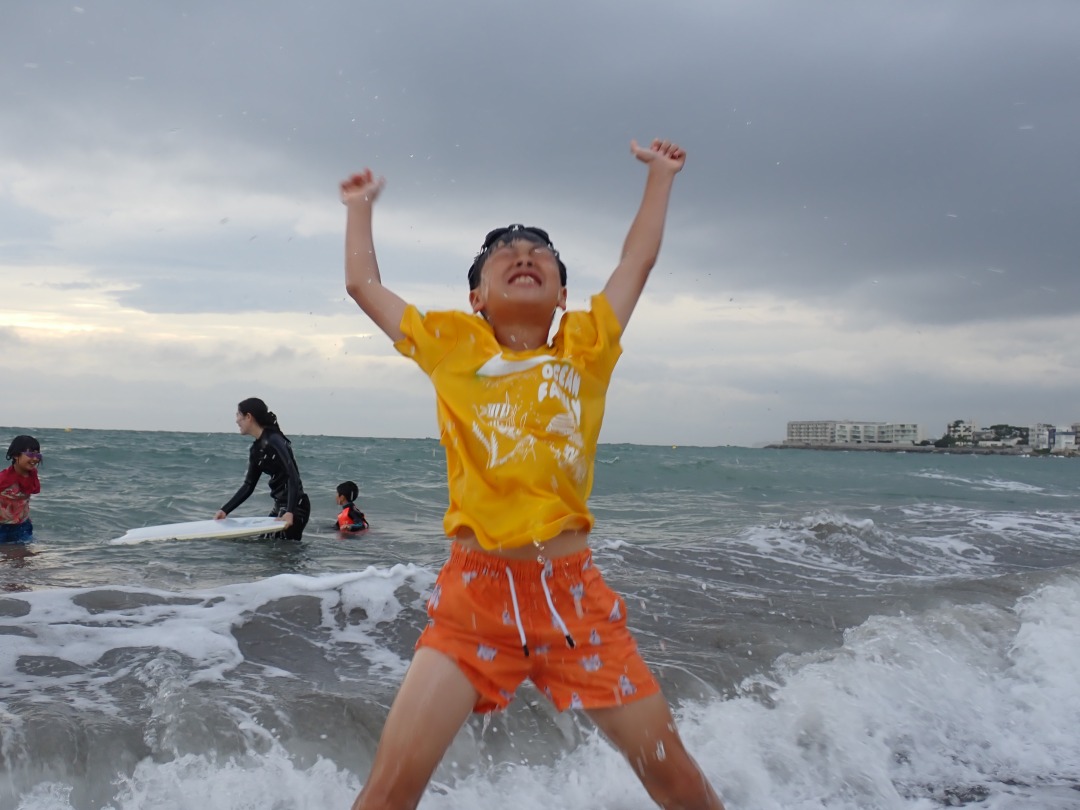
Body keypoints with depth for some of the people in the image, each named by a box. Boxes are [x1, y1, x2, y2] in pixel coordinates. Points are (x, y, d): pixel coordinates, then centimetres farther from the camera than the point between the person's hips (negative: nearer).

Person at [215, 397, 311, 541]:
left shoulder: (274, 441, -16)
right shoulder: (256, 449, 11)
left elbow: (293, 477, -24)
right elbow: (248, 486, 15)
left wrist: (290, 512, -34)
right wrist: (225, 510, 7)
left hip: (295, 506, -10)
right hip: (280, 506, 10)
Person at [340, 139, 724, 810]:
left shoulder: (586, 348, 10)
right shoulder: (451, 347, 9)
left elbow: (639, 260, 20)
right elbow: (363, 283, 18)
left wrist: (661, 174, 30)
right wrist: (361, 205, 31)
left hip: (574, 592, 1)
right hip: (474, 591, -1)